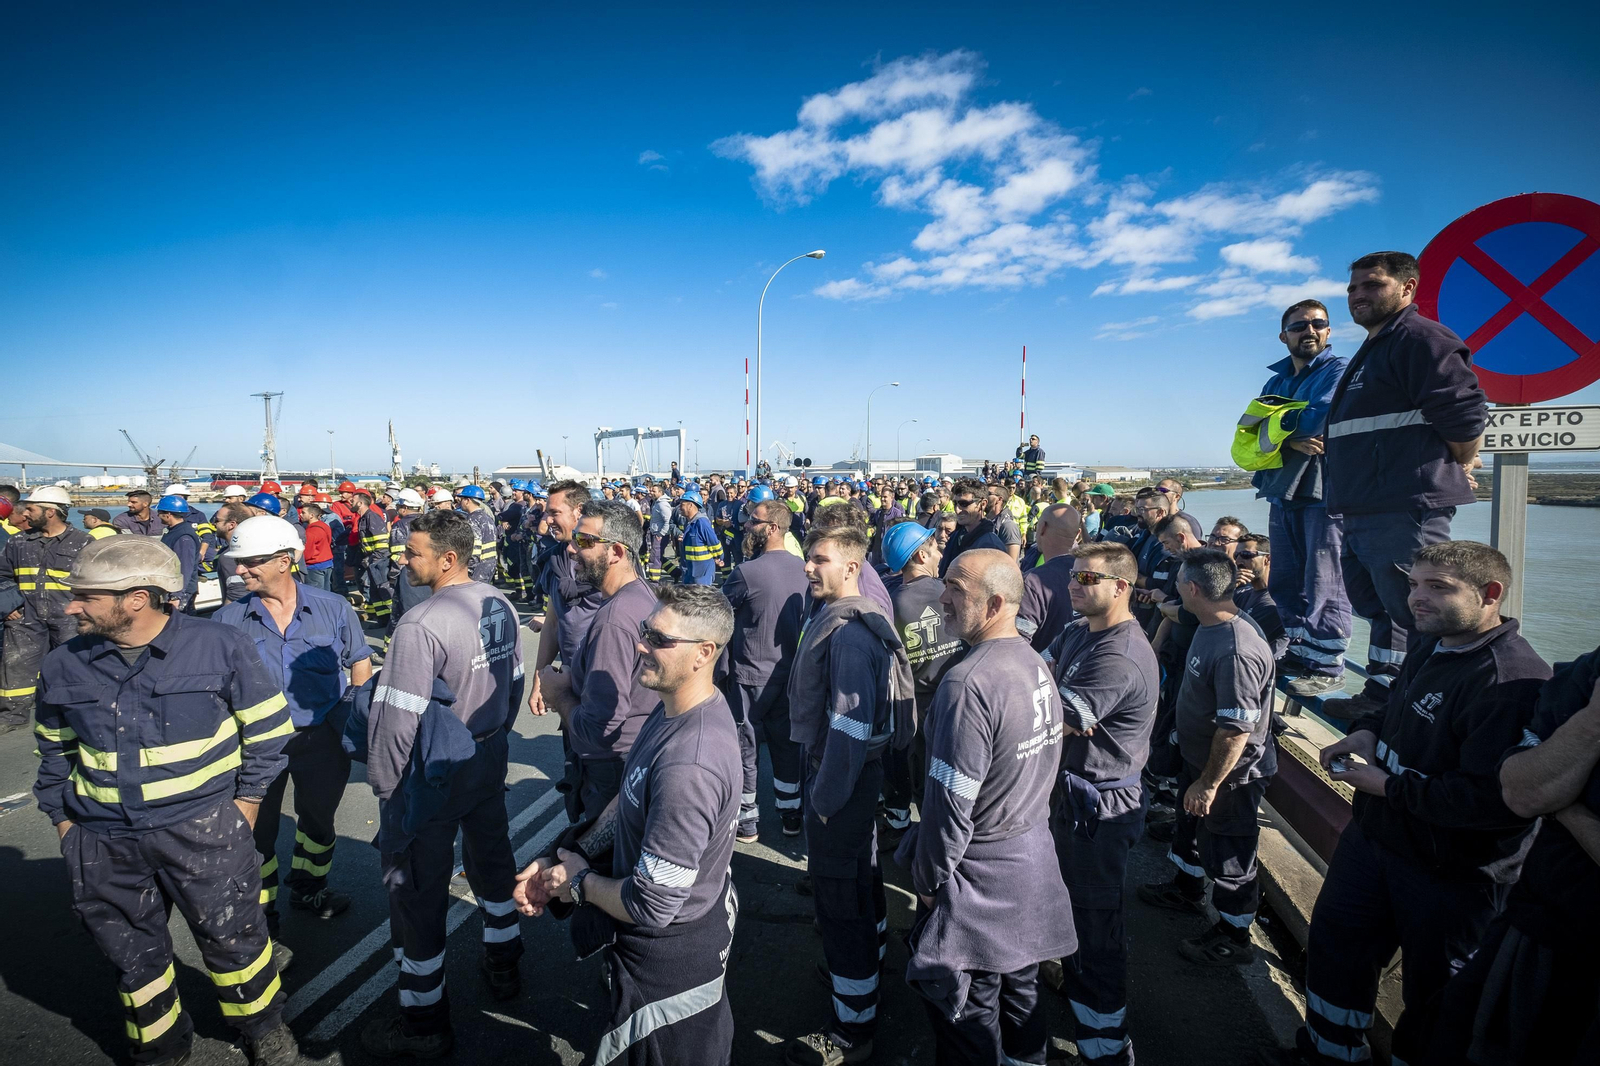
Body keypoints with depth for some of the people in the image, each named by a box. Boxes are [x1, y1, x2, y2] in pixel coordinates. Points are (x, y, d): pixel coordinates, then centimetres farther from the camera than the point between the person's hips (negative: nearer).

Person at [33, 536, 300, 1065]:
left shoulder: (219, 646, -11)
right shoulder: (63, 666, 1)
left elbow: (267, 727, -2)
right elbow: (55, 750, 16)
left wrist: (245, 802, -4)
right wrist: (62, 819, 11)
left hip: (203, 828, -3)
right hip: (102, 842, 4)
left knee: (232, 938, 8)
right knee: (132, 955, 18)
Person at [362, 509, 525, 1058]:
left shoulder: (421, 625, -27)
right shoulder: (501, 605, -4)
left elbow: (398, 717, -24)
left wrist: (383, 782, -9)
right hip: (490, 760, 8)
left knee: (418, 890, 10)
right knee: (492, 856, 24)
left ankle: (425, 1021, 27)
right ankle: (503, 964, 45)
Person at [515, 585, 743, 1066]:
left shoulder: (686, 765, -38)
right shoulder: (674, 709, -6)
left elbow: (652, 905, -32)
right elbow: (630, 802, 6)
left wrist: (581, 882, -15)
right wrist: (566, 859, -4)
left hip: (669, 961, -8)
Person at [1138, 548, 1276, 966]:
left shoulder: (1236, 652, -35)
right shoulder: (1210, 627, -3)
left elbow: (1236, 730, -32)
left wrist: (1209, 783, -22)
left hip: (1232, 773, -10)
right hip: (1199, 757, 10)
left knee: (1227, 853, 10)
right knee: (1190, 826, 28)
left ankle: (1234, 938, 32)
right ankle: (1187, 889, 53)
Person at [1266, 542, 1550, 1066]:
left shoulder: (1514, 682, -28)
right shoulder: (1433, 647, 2)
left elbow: (1496, 800, -34)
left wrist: (1389, 786, -24)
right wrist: (1367, 730, 1)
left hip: (1450, 874, -9)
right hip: (1375, 835, 9)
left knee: (1432, 993, 15)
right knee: (1335, 944, 24)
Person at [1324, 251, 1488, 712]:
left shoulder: (1419, 337, -9)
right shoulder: (1371, 352, 24)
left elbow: (1465, 413, -17)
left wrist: (1459, 469, -3)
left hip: (1406, 513, -11)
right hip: (1362, 513, 11)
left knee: (1412, 617, -6)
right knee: (1378, 607, 17)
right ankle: (1380, 700, 29)